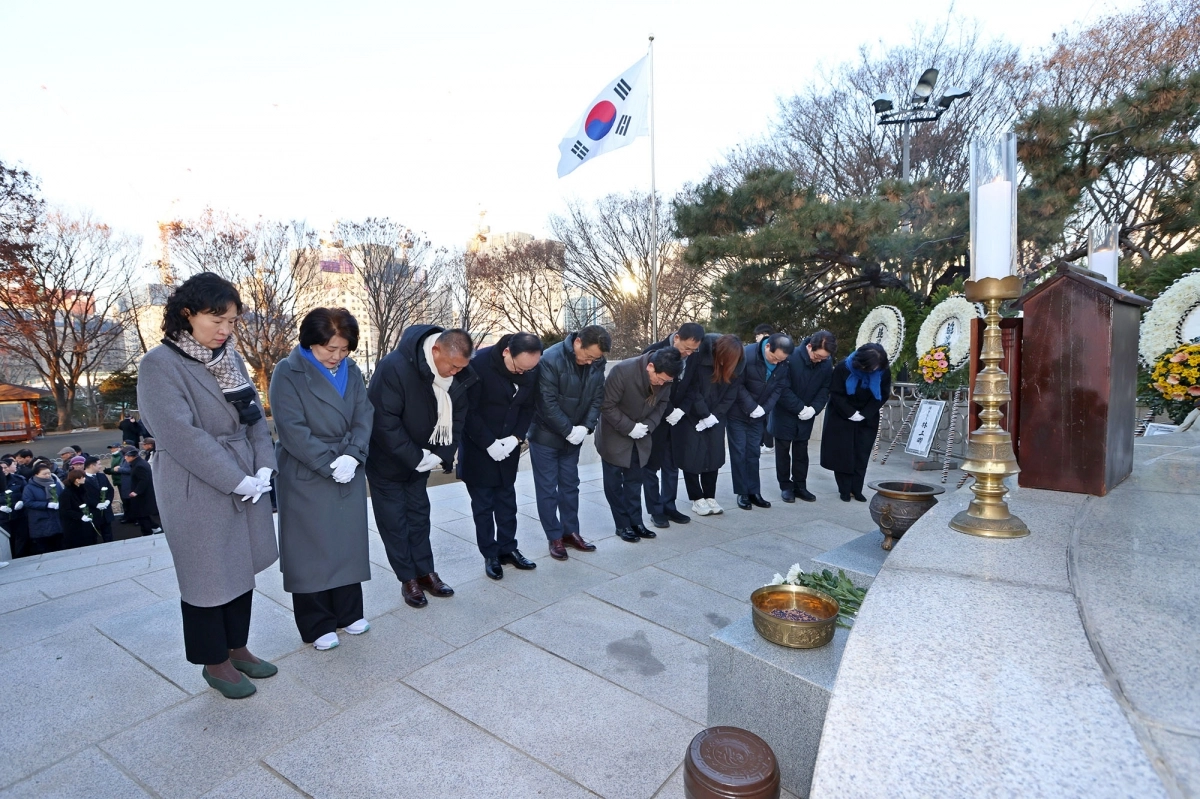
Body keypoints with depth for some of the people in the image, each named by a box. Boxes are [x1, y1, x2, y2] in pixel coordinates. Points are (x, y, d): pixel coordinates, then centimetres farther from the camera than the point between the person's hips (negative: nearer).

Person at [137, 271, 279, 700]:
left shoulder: (230, 357, 6)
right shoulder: (160, 364, -14)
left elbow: (255, 416, 7)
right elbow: (183, 435, -20)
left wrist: (263, 468, -5)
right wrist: (237, 480, -18)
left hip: (246, 483, 6)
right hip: (198, 492, -6)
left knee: (243, 570, 15)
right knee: (209, 578, 9)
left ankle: (236, 648, 34)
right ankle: (213, 661, 28)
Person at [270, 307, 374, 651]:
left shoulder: (351, 370, 3)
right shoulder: (288, 373, -11)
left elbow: (364, 417, 0)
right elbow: (293, 430, -17)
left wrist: (352, 456, -15)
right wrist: (329, 463, -19)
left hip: (349, 473, 5)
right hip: (306, 477, -4)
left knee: (349, 543, 13)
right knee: (311, 549, 5)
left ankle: (349, 611, 29)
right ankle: (316, 625, 20)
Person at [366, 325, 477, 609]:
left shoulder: (459, 376, -14)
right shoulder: (395, 367, -32)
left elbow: (456, 418, -4)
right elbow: (384, 422, -29)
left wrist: (442, 455, -15)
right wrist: (416, 458, -26)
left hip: (420, 458, 5)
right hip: (387, 459, -5)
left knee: (418, 513, 14)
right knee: (394, 519, 4)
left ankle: (425, 572, 25)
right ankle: (408, 579, 17)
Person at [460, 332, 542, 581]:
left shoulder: (531, 370, -8)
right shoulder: (480, 363, -23)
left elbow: (528, 407, 1)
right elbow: (467, 411, -19)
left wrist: (516, 437, -13)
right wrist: (489, 443, -20)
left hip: (508, 446, 5)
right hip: (479, 446, -4)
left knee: (507, 499, 14)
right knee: (483, 502, 4)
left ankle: (508, 548, 26)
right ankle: (490, 555, 16)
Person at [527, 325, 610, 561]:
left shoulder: (597, 364, -6)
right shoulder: (551, 359, -24)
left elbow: (597, 398, -1)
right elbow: (547, 403, -24)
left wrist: (585, 427, -15)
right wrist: (569, 430, -21)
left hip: (573, 436, 5)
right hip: (546, 435, -5)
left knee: (570, 485, 14)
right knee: (547, 488, 3)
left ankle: (571, 531, 26)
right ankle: (555, 537, 15)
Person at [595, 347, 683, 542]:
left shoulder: (665, 378, -14)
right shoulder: (623, 371, -31)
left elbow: (662, 403, 1)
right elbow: (607, 406, -25)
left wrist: (648, 425, -15)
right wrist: (629, 427, -25)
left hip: (640, 436, 5)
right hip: (614, 436, -4)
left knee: (634, 480, 12)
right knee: (614, 482, 3)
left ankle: (635, 522, 21)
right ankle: (623, 525, 15)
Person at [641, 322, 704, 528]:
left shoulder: (693, 357, -5)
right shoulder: (654, 352, -19)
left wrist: (681, 409, -10)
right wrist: (668, 411, -20)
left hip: (675, 417, 5)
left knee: (671, 465, 11)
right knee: (651, 465, 5)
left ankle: (669, 506, 23)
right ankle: (655, 510, 14)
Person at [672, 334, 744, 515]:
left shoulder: (736, 363, -10)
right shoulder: (699, 355, -23)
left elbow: (731, 394, -5)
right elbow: (691, 388, -18)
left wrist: (714, 416, -14)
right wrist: (705, 414, -15)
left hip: (716, 416, 4)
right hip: (691, 415, -3)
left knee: (714, 455, 4)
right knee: (692, 456, -2)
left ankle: (710, 497, 18)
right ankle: (697, 499, 11)